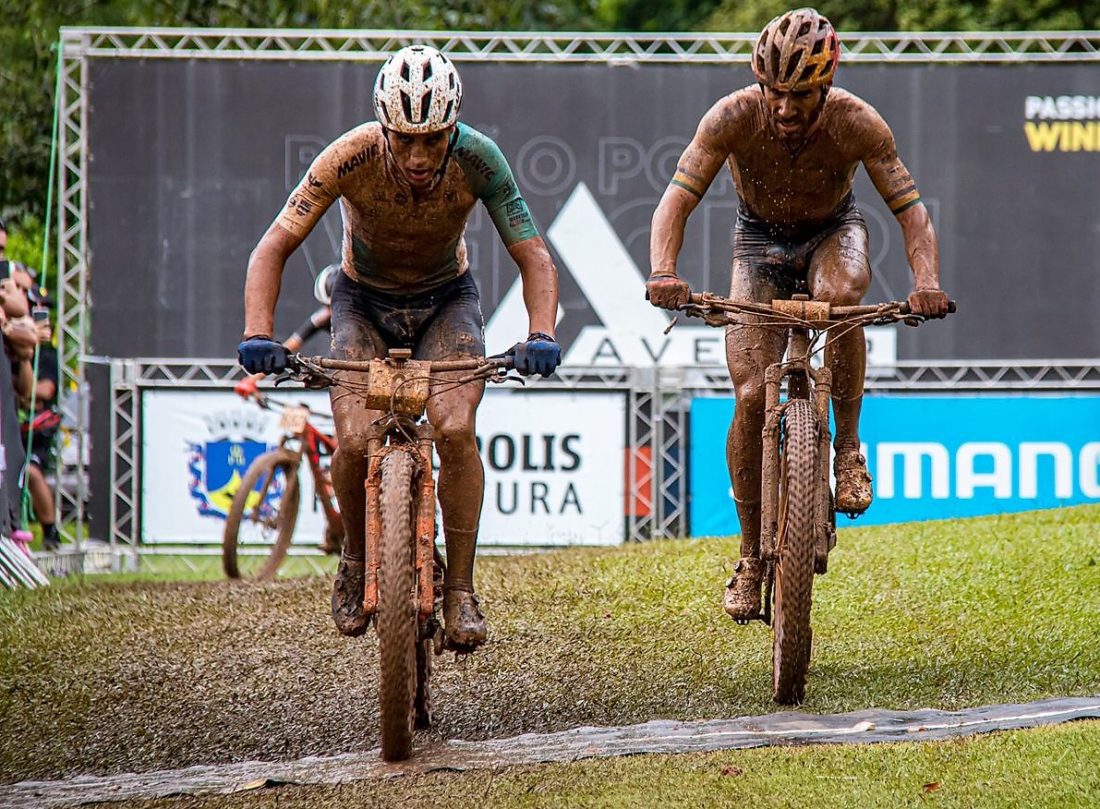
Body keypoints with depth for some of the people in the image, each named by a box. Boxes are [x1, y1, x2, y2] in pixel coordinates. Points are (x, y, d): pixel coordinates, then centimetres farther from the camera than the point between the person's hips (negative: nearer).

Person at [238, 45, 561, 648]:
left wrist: (540, 336, -45)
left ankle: (459, 592, -9)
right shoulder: (351, 157, -30)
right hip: (364, 301, 0)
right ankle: (357, 559, 11)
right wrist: (257, 334, -44)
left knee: (455, 431, -23)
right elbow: (273, 248, -28)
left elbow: (534, 257, -26)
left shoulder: (476, 158, -28)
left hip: (446, 299, 0)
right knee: (354, 442, -19)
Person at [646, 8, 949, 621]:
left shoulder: (857, 124, -28)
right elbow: (677, 200, -32)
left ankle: (849, 448, -19)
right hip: (761, 238, 1)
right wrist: (663, 272, -51)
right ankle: (751, 558, 1)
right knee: (752, 396, -13)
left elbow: (911, 209, -27)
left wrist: (927, 281, -46)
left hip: (834, 231, -1)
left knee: (842, 293, -38)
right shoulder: (733, 118, -29)